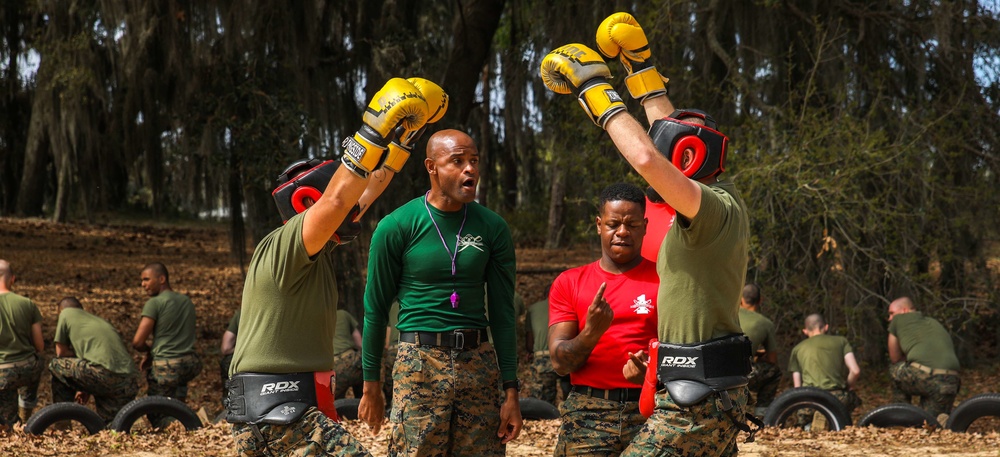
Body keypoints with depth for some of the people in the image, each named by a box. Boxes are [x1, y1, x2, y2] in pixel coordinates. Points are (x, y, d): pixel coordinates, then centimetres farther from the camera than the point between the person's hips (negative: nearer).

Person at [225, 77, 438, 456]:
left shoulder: (318, 251, 13)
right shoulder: (284, 246, -13)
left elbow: (367, 191, 19)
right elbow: (338, 198, -28)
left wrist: (405, 133, 18)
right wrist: (378, 128, -27)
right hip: (279, 410, -10)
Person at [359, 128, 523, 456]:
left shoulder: (493, 229, 4)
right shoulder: (397, 227, -4)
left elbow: (503, 312, 7)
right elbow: (376, 309, 3)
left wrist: (511, 391, 4)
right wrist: (371, 387, 5)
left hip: (479, 364, 3)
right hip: (419, 363, -3)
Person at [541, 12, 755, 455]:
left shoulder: (714, 207, -14)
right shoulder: (722, 200, 13)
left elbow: (646, 158, -30)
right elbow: (675, 134, 26)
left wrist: (594, 89, -18)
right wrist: (639, 63, 27)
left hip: (696, 398, -10)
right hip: (721, 392, 10)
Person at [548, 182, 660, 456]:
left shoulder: (664, 280, 6)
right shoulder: (569, 283, 10)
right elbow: (560, 363, 2)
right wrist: (590, 334, -17)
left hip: (651, 412, -1)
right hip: (587, 414, 1)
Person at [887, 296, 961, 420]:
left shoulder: (898, 320, 19)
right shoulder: (936, 324, 33)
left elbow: (895, 358, 27)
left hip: (922, 377, -4)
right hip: (949, 383, 4)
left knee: (895, 371, 29)